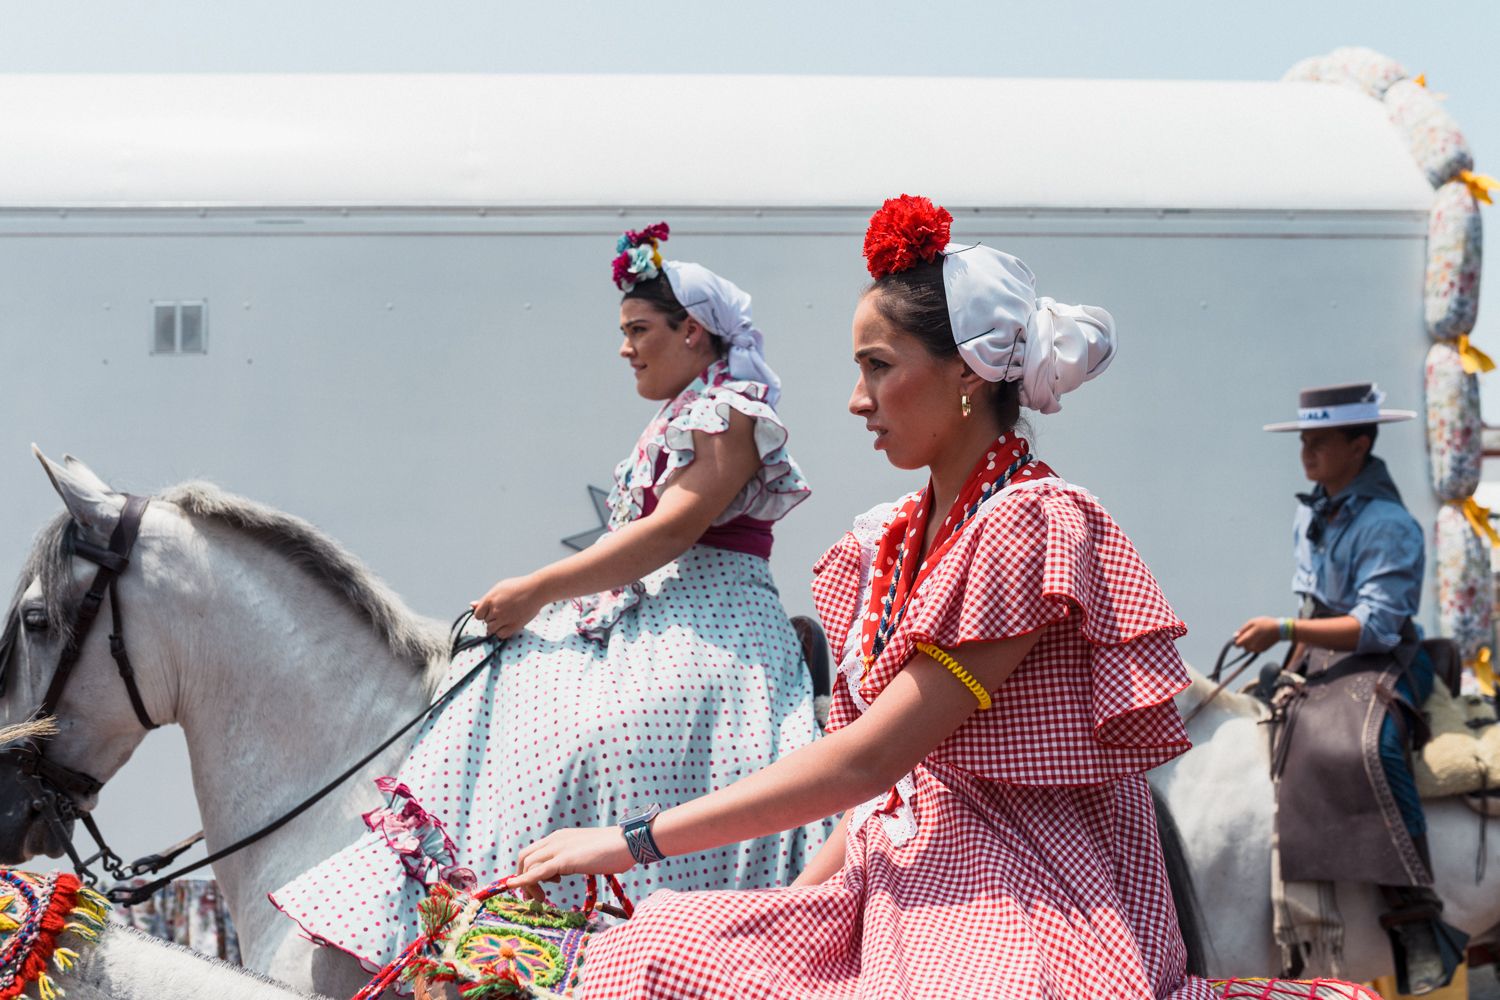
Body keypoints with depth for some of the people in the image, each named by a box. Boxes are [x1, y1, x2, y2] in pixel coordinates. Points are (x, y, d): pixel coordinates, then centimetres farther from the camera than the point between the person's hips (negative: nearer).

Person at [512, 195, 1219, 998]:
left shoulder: (1032, 525, -12)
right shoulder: (894, 541, 14)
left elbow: (869, 758, -17)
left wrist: (633, 841, -15)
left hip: (1012, 911, -8)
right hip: (891, 900, 8)